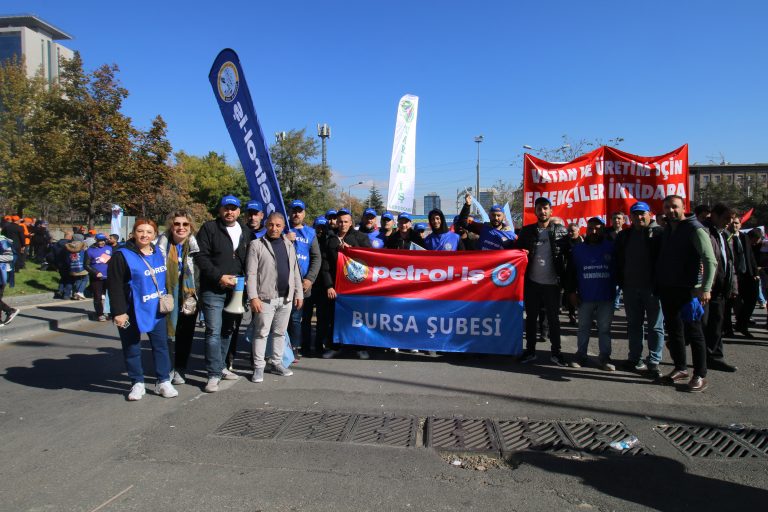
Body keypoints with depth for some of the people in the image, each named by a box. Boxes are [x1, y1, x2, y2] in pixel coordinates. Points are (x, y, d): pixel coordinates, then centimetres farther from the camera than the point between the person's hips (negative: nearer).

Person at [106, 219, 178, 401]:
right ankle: (137, 384, 17)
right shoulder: (122, 255, -10)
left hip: (156, 310, 5)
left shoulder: (158, 253, 8)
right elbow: (114, 286, -13)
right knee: (132, 348, 4)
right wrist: (118, 311, -17)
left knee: (161, 345, 7)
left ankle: (163, 381, 16)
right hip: (132, 311, -5)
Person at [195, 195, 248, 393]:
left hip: (235, 290, 6)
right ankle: (214, 375, -2)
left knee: (227, 331, 14)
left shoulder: (245, 232, 12)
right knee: (214, 332, -8)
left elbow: (249, 260, 18)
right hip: (213, 290, -5)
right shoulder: (209, 228, -3)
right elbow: (201, 257, -10)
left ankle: (219, 367, 27)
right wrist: (219, 276, -17)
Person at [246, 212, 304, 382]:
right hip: (266, 298, -5)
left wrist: (298, 293, 9)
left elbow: (295, 271, 14)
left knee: (280, 332, 13)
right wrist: (253, 297, -15)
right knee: (261, 333, 1)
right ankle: (258, 366, 10)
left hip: (286, 298, 5)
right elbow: (251, 274, -9)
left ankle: (276, 363, 25)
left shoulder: (289, 245, 13)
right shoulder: (256, 245, -4)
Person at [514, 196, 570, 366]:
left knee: (553, 318, 7)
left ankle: (556, 352, 17)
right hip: (532, 282, 1)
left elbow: (570, 255, 3)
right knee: (531, 317, 9)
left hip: (552, 283, -1)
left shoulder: (561, 231, 2)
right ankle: (530, 350, 20)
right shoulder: (527, 231, 5)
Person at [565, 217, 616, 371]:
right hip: (585, 297, 1)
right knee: (583, 327, 10)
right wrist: (571, 292, -1)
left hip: (606, 297, -1)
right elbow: (570, 273, 5)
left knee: (605, 328, 6)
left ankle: (605, 357, 14)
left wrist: (616, 290, 1)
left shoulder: (611, 248, 1)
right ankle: (581, 355, 18)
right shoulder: (578, 249, 5)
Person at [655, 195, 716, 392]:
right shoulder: (667, 230, 13)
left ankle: (700, 376, 8)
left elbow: (710, 260, -17)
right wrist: (659, 284, 12)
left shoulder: (695, 229, -10)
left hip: (688, 290, -7)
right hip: (667, 289, 7)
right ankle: (680, 369, 25)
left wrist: (705, 288, -24)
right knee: (674, 331, 13)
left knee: (693, 333, -1)